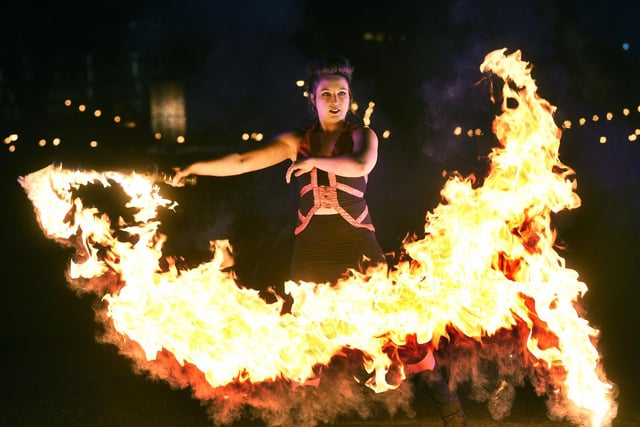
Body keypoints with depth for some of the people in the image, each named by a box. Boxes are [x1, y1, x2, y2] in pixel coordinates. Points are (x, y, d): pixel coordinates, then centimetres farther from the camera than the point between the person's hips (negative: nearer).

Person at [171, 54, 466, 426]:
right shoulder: (297, 141, 7)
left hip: (357, 244, -3)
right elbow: (243, 162, 3)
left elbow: (361, 165, -23)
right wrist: (198, 167, -4)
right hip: (311, 248, 3)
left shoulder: (362, 135, 0)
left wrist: (315, 161, -13)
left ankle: (440, 394, 5)